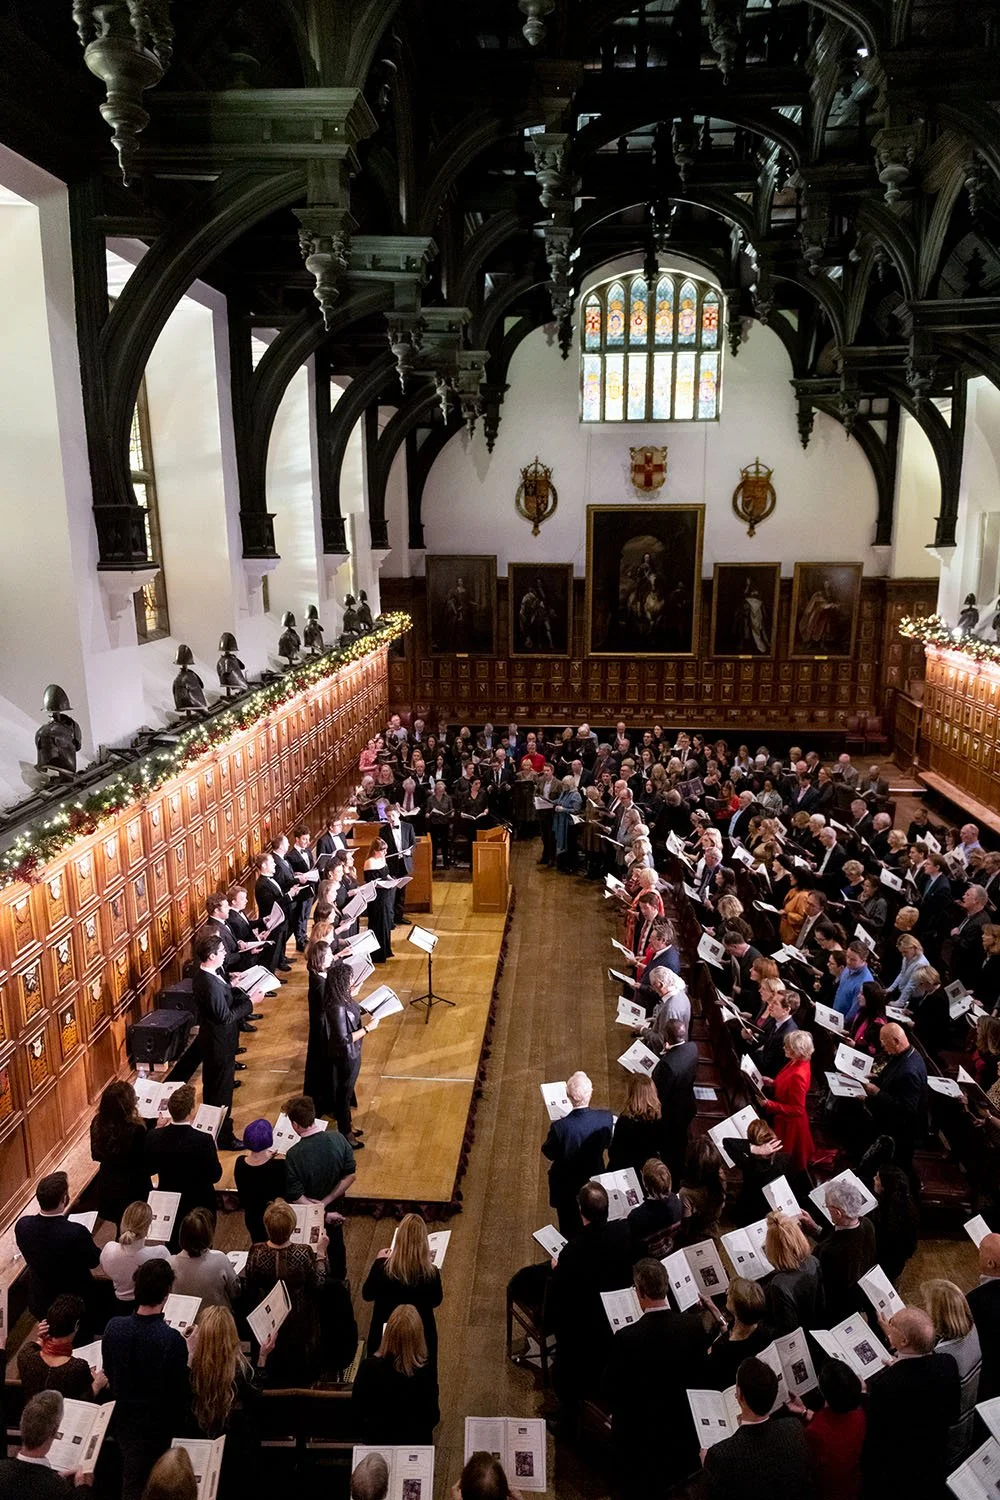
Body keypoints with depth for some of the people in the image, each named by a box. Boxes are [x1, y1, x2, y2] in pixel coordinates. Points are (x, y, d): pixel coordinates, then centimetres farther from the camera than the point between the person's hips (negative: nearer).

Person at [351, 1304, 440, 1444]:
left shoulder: (369, 1367, -20)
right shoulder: (426, 1371, -23)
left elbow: (356, 1411, -8)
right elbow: (433, 1417, -12)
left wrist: (367, 1435, 10)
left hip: (376, 1439, 1)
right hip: (417, 1442, -1)